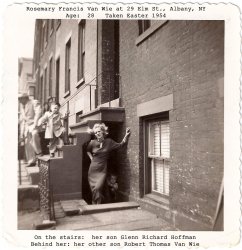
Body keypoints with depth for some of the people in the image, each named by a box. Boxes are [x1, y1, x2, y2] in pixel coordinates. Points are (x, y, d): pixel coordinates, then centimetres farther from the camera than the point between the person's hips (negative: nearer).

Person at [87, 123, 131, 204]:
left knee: (97, 188, -16)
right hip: (93, 169, 2)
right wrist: (91, 158, 9)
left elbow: (120, 145, 1)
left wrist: (126, 135, -8)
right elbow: (88, 150, 21)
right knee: (93, 189, 4)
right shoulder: (93, 142, 1)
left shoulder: (109, 142, 1)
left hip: (102, 170, -1)